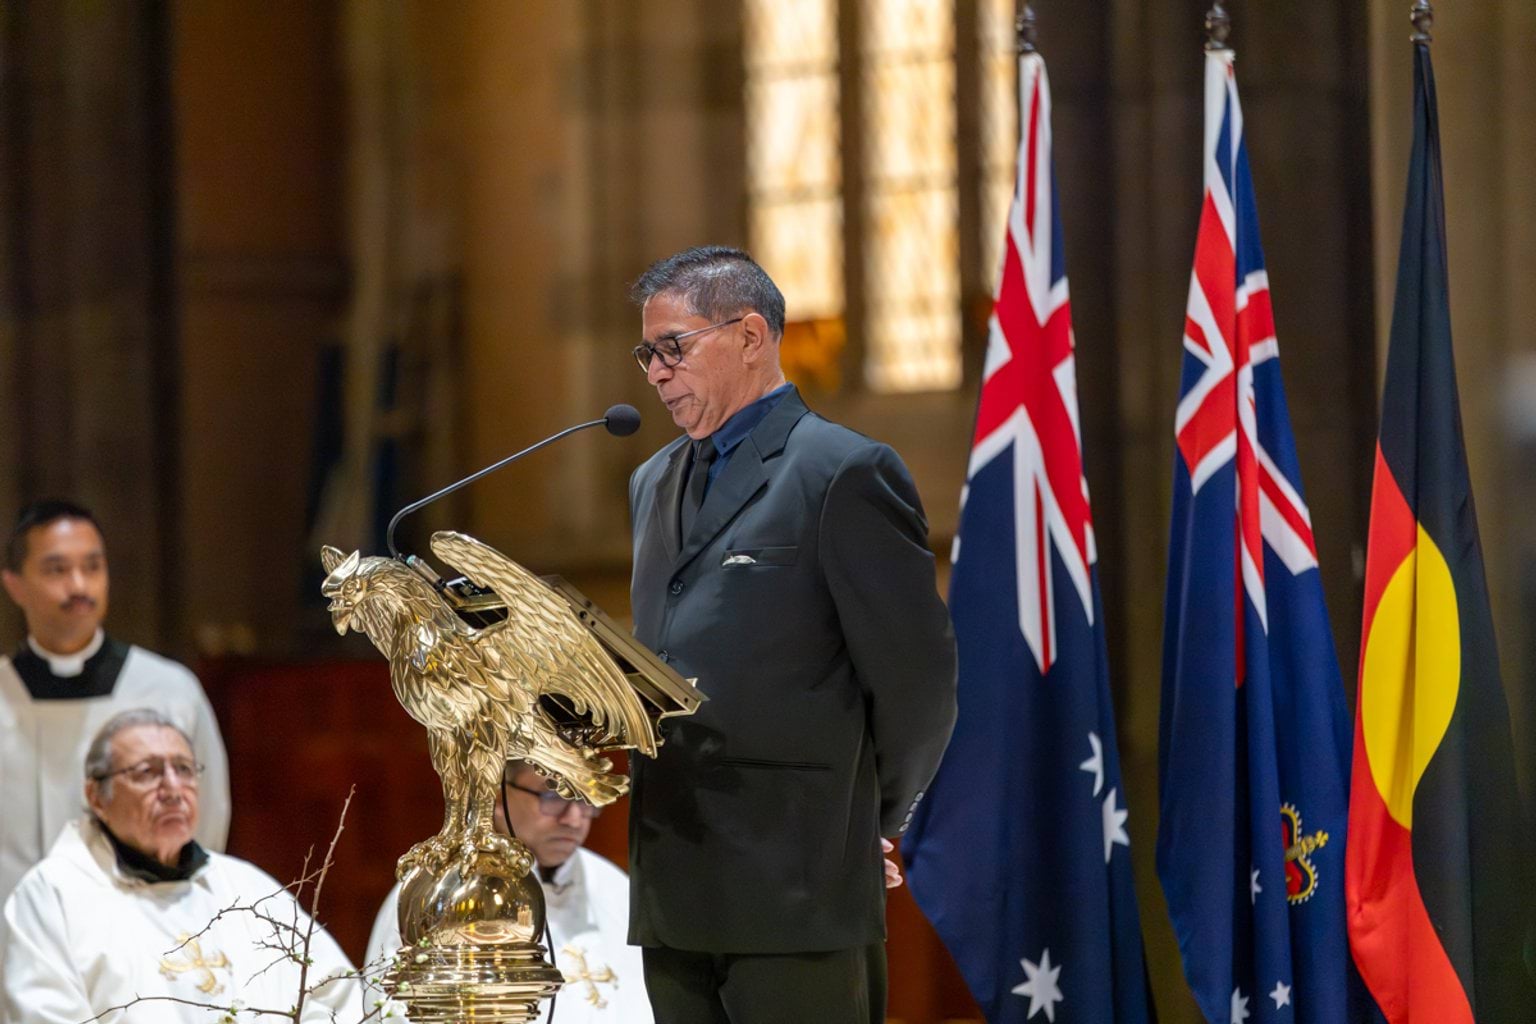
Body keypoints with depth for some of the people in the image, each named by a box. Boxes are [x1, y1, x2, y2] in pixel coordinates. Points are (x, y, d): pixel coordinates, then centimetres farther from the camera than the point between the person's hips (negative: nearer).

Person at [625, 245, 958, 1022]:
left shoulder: (844, 474, -6)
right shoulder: (655, 483, 19)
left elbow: (915, 674, -7)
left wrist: (866, 820, 4)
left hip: (795, 893, -7)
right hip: (675, 897, 7)